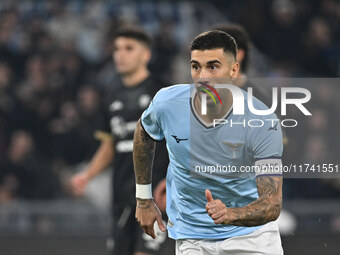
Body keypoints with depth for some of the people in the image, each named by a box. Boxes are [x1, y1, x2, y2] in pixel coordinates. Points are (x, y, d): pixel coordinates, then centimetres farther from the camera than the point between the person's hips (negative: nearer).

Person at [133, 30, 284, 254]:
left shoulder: (262, 121, -22)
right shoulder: (167, 103, -15)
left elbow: (272, 204, -26)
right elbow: (144, 133, 11)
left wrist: (228, 215, -44)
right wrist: (143, 198, 13)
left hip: (252, 232, -1)